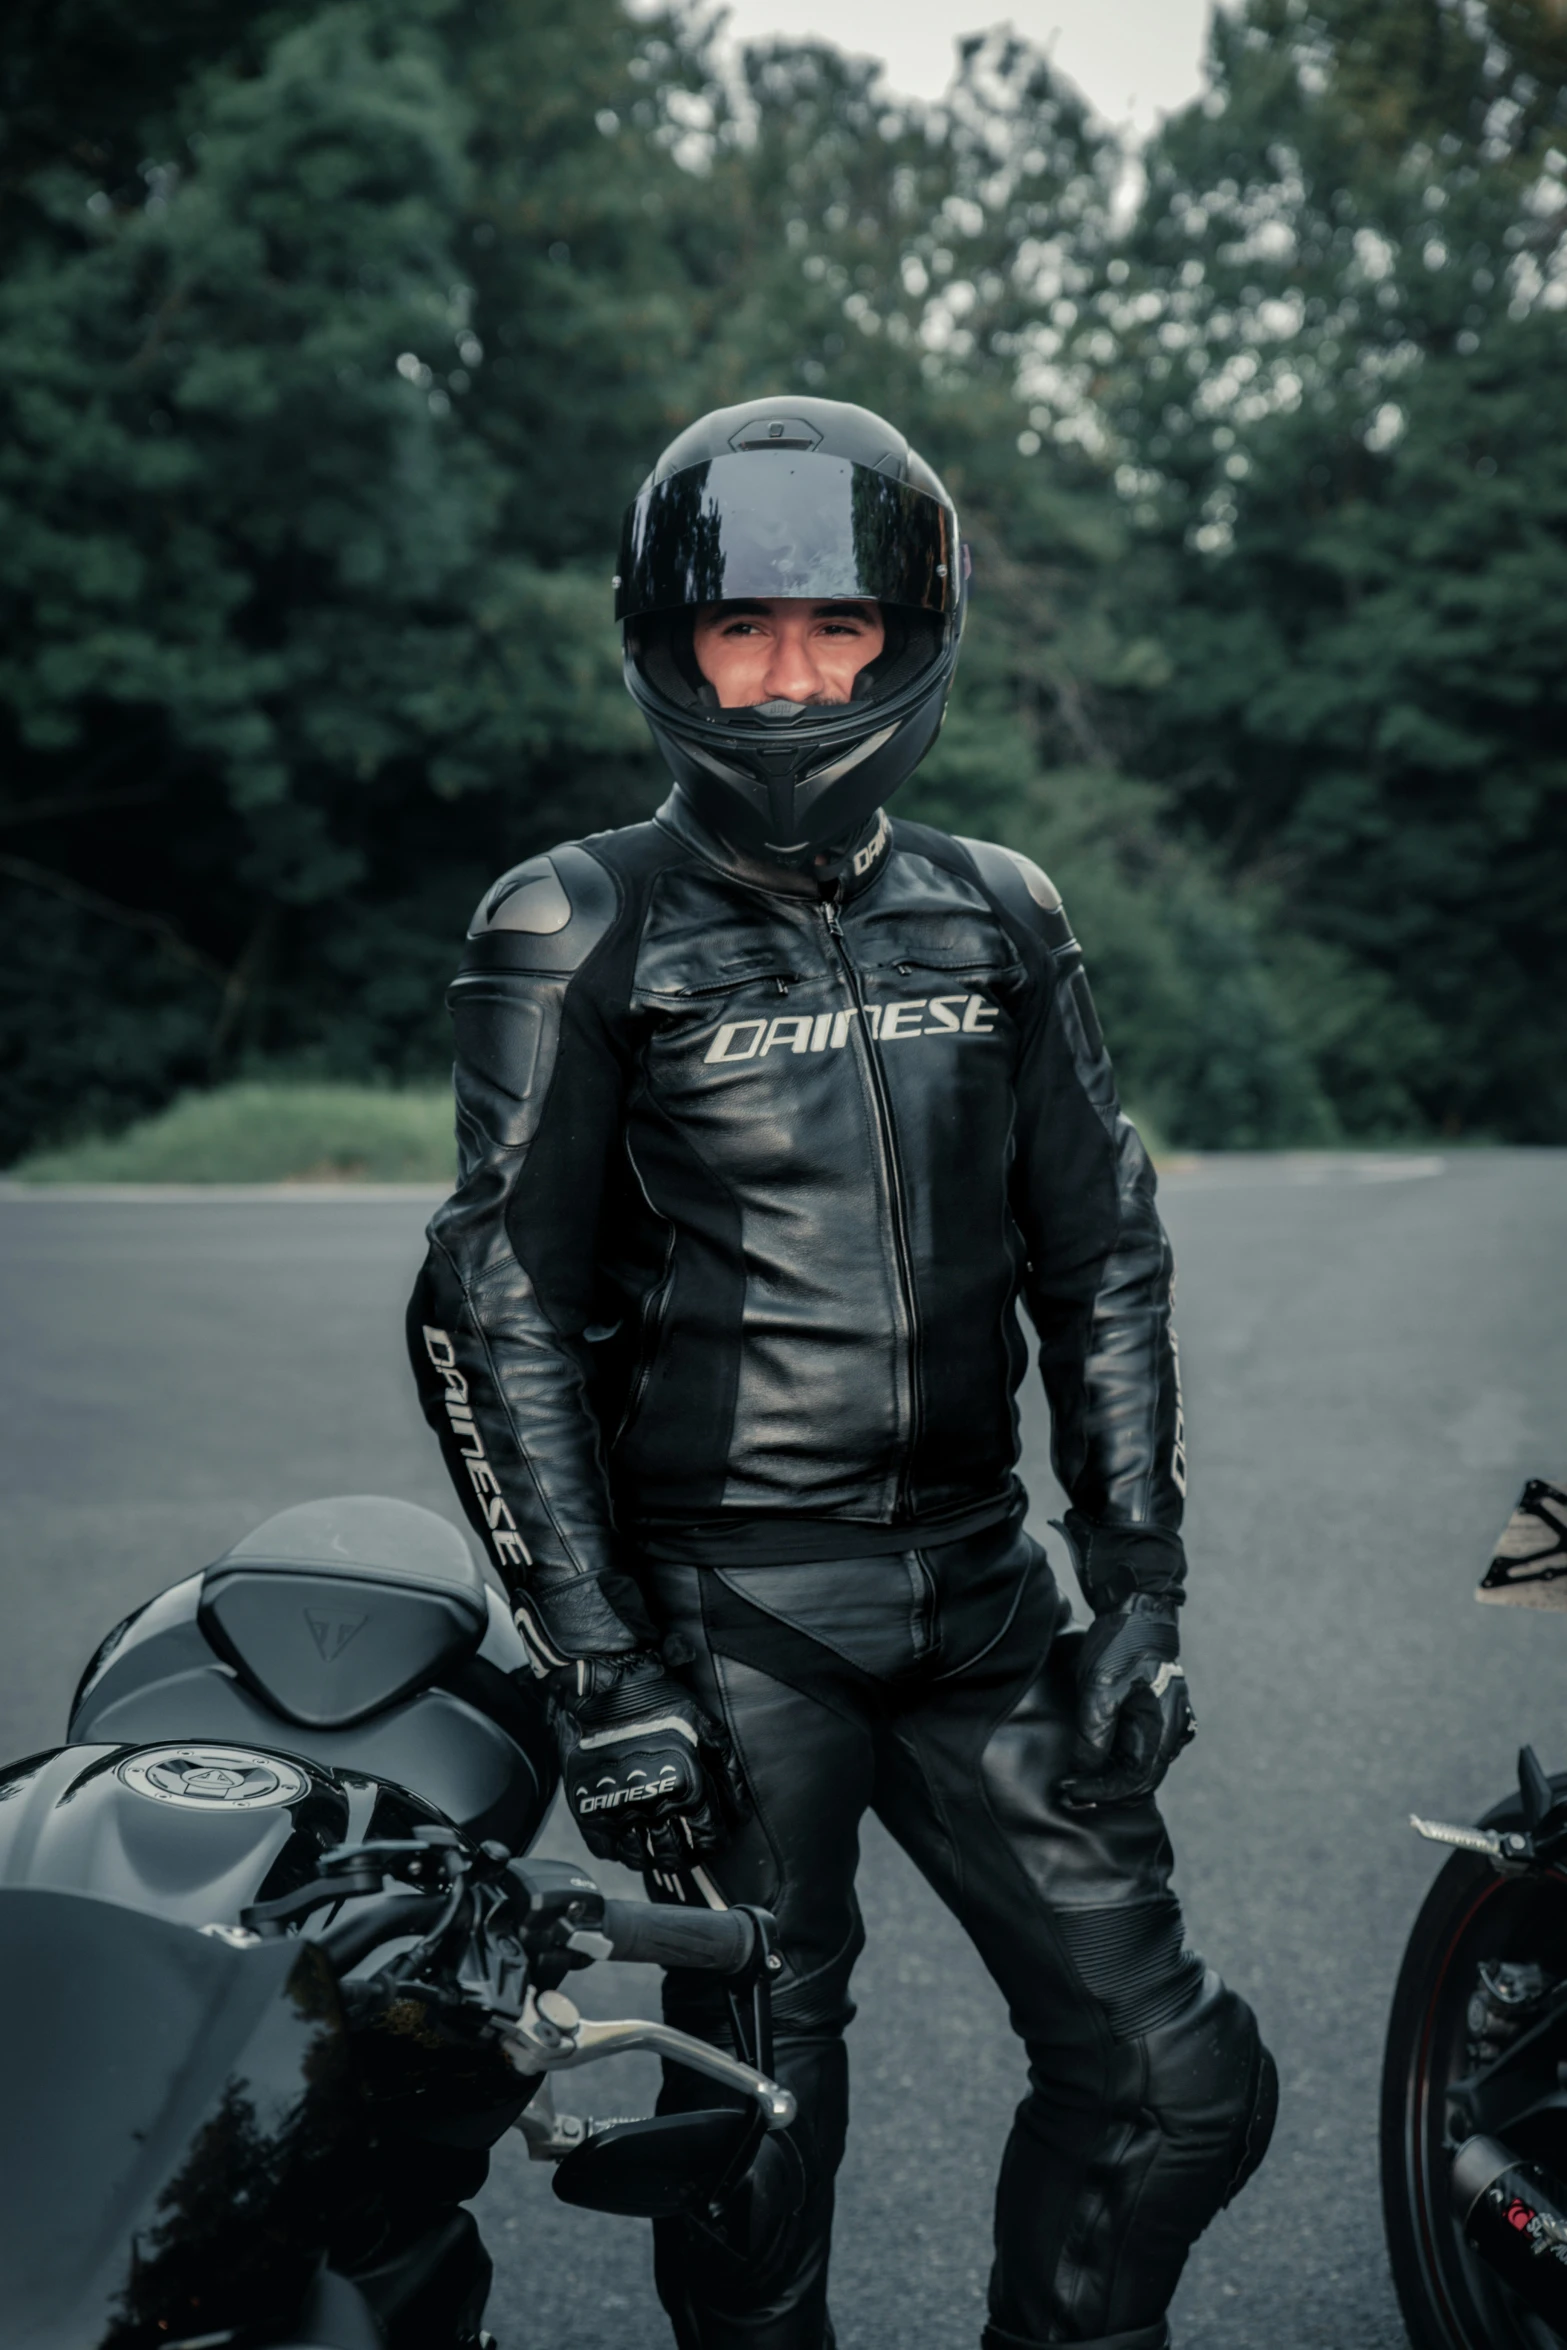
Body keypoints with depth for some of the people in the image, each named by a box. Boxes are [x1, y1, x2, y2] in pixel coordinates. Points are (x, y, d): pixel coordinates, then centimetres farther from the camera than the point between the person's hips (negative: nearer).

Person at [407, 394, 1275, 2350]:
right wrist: (598, 1671, -10)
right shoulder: (583, 931, -3)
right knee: (759, 2126, 5)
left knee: (1175, 2086, 4)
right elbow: (498, 1321, -5)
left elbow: (1104, 1267, 13)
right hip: (725, 1615, -4)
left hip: (976, 1590, 4)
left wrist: (1139, 1590, 6)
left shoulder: (999, 922, 9)